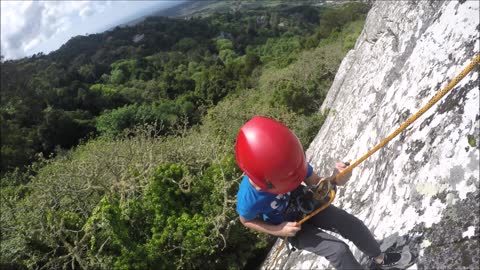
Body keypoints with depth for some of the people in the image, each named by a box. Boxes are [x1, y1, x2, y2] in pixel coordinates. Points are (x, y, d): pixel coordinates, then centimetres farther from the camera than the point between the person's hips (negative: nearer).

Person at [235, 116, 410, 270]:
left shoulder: (289, 164, -34)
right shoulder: (249, 198, -39)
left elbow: (313, 181, -18)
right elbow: (246, 221, -15)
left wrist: (335, 180, -40)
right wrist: (279, 231, -23)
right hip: (288, 225, -4)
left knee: (354, 225, 8)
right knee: (337, 250, -12)